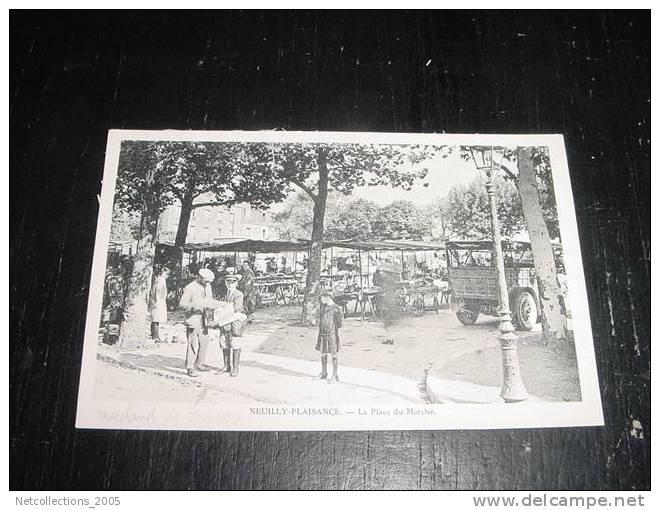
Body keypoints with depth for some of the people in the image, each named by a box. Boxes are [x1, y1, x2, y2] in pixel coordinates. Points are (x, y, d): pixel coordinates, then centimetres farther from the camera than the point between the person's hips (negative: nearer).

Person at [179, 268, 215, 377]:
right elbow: (182, 303, -18)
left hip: (203, 319, 7)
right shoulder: (190, 288, -13)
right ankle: (190, 368, 3)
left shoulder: (207, 287, 9)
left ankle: (200, 364, 26)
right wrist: (196, 305, -29)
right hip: (193, 319, -7)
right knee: (193, 344, -6)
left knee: (204, 342, 12)